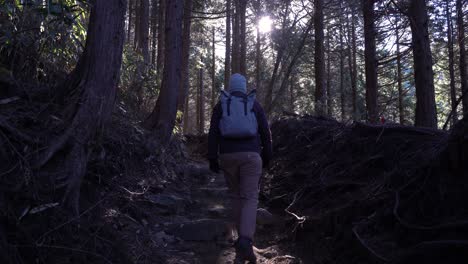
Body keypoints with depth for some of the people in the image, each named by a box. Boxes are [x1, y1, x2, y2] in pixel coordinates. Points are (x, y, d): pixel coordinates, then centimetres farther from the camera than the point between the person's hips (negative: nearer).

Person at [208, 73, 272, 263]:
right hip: (250, 156, -2)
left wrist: (212, 159, 2)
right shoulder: (255, 105, 7)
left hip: (228, 156, 2)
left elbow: (213, 133, 0)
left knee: (236, 196, 18)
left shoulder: (220, 106, 8)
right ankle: (245, 241, -22)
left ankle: (244, 236, 22)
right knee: (250, 199, -3)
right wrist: (267, 156, 16)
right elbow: (265, 133, 6)